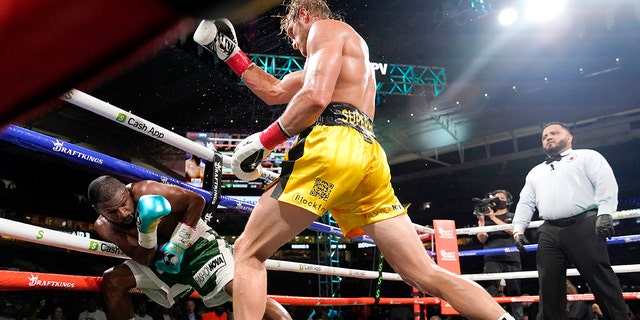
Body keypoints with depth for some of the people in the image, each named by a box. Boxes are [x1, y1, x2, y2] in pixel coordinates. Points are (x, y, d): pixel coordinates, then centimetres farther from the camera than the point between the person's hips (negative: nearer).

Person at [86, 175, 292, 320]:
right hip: (160, 259, 5)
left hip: (196, 245, -5)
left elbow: (196, 200, -20)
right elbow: (146, 260, -16)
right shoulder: (104, 227, -11)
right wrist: (146, 230, -35)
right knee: (111, 281, -12)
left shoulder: (145, 191, -25)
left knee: (238, 286, -26)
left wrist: (177, 244, -21)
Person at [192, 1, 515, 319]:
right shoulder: (345, 55, 39)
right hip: (368, 157, 9)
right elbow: (275, 92, 39)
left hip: (333, 146, -9)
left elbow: (315, 98, -10)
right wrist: (231, 54, 42)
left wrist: (263, 140, 0)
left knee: (247, 252, 0)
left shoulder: (326, 28, 12)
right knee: (427, 275, 5)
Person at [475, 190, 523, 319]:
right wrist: (481, 220, -5)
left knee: (514, 293, 1)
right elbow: (483, 239, 6)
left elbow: (513, 231, -4)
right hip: (492, 259, 0)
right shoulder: (486, 218, 19)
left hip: (511, 259, 1)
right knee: (489, 291, -16)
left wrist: (494, 218, -7)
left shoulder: (512, 216, 18)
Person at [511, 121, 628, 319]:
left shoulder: (587, 156, 14)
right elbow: (525, 203, 22)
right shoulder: (535, 172, 28)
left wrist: (604, 213, -17)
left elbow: (606, 183, -2)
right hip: (550, 232, 5)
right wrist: (518, 228, 9)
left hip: (584, 226, -4)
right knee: (549, 284, 0)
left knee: (600, 279, -6)